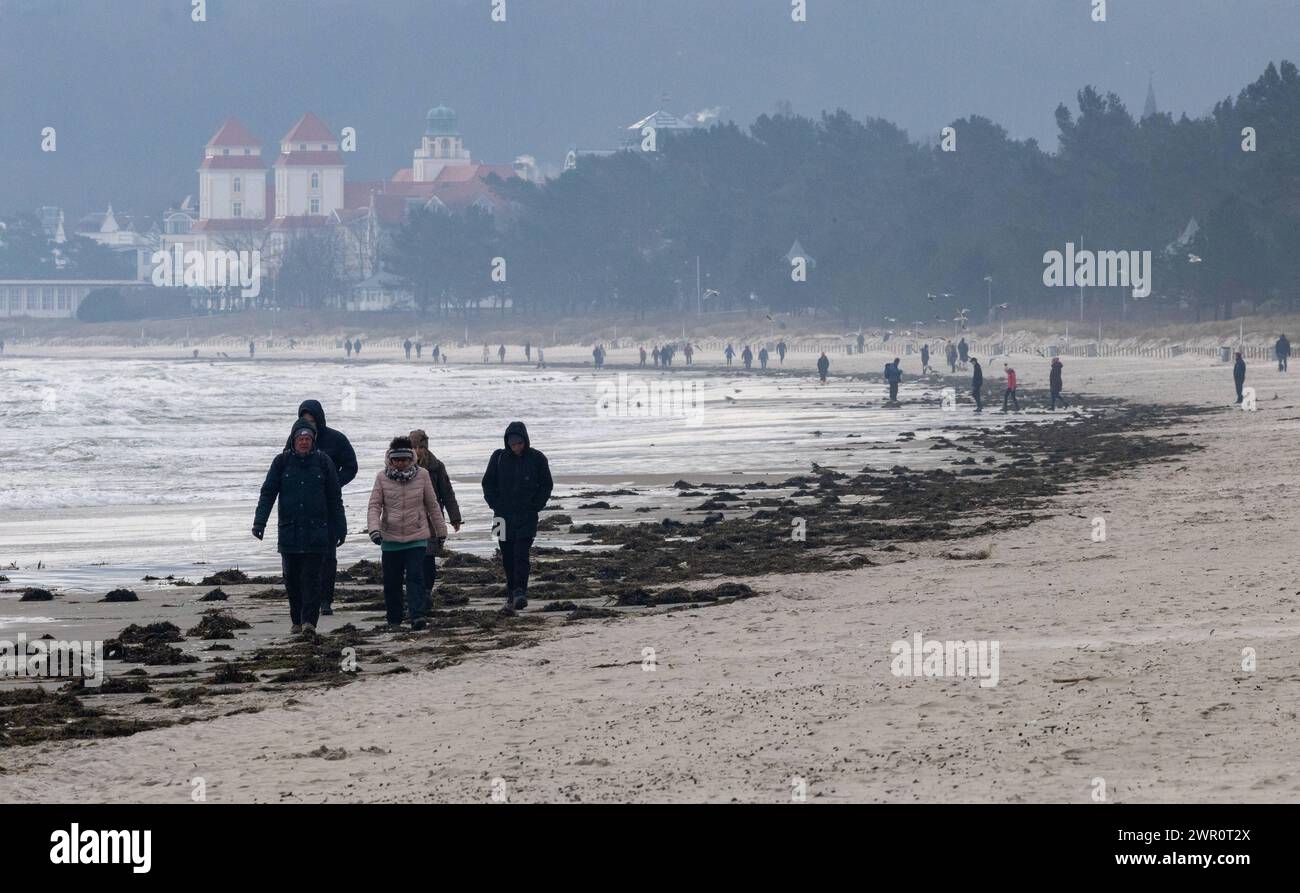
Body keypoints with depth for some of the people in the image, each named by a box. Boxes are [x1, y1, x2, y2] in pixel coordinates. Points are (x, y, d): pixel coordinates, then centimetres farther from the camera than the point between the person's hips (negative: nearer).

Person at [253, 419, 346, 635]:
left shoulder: (323, 462, 4)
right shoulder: (282, 462, 5)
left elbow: (335, 498, 9)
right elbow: (267, 493, 3)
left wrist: (340, 528, 9)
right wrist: (259, 522, -8)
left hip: (316, 531, -1)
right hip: (289, 531, 1)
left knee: (313, 577, -9)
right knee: (291, 577, 5)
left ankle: (309, 620, -10)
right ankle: (296, 621, 16)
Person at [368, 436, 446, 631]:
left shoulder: (422, 475, 0)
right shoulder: (382, 478, -1)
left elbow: (432, 505, 9)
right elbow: (374, 506, -3)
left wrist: (441, 531, 15)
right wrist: (374, 529, -20)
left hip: (417, 537, -1)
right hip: (390, 539, 1)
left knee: (415, 578, -13)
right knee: (392, 582, 8)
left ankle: (418, 616, -21)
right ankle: (394, 620, 21)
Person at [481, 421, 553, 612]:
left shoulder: (536, 459, -1)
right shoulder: (499, 457, 2)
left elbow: (547, 485, 8)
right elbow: (488, 483, 11)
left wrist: (536, 506, -2)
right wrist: (495, 504, 0)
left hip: (527, 516, -3)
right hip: (504, 516, 3)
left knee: (521, 554, -15)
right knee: (507, 557, 6)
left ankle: (520, 593, -21)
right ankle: (511, 594, 16)